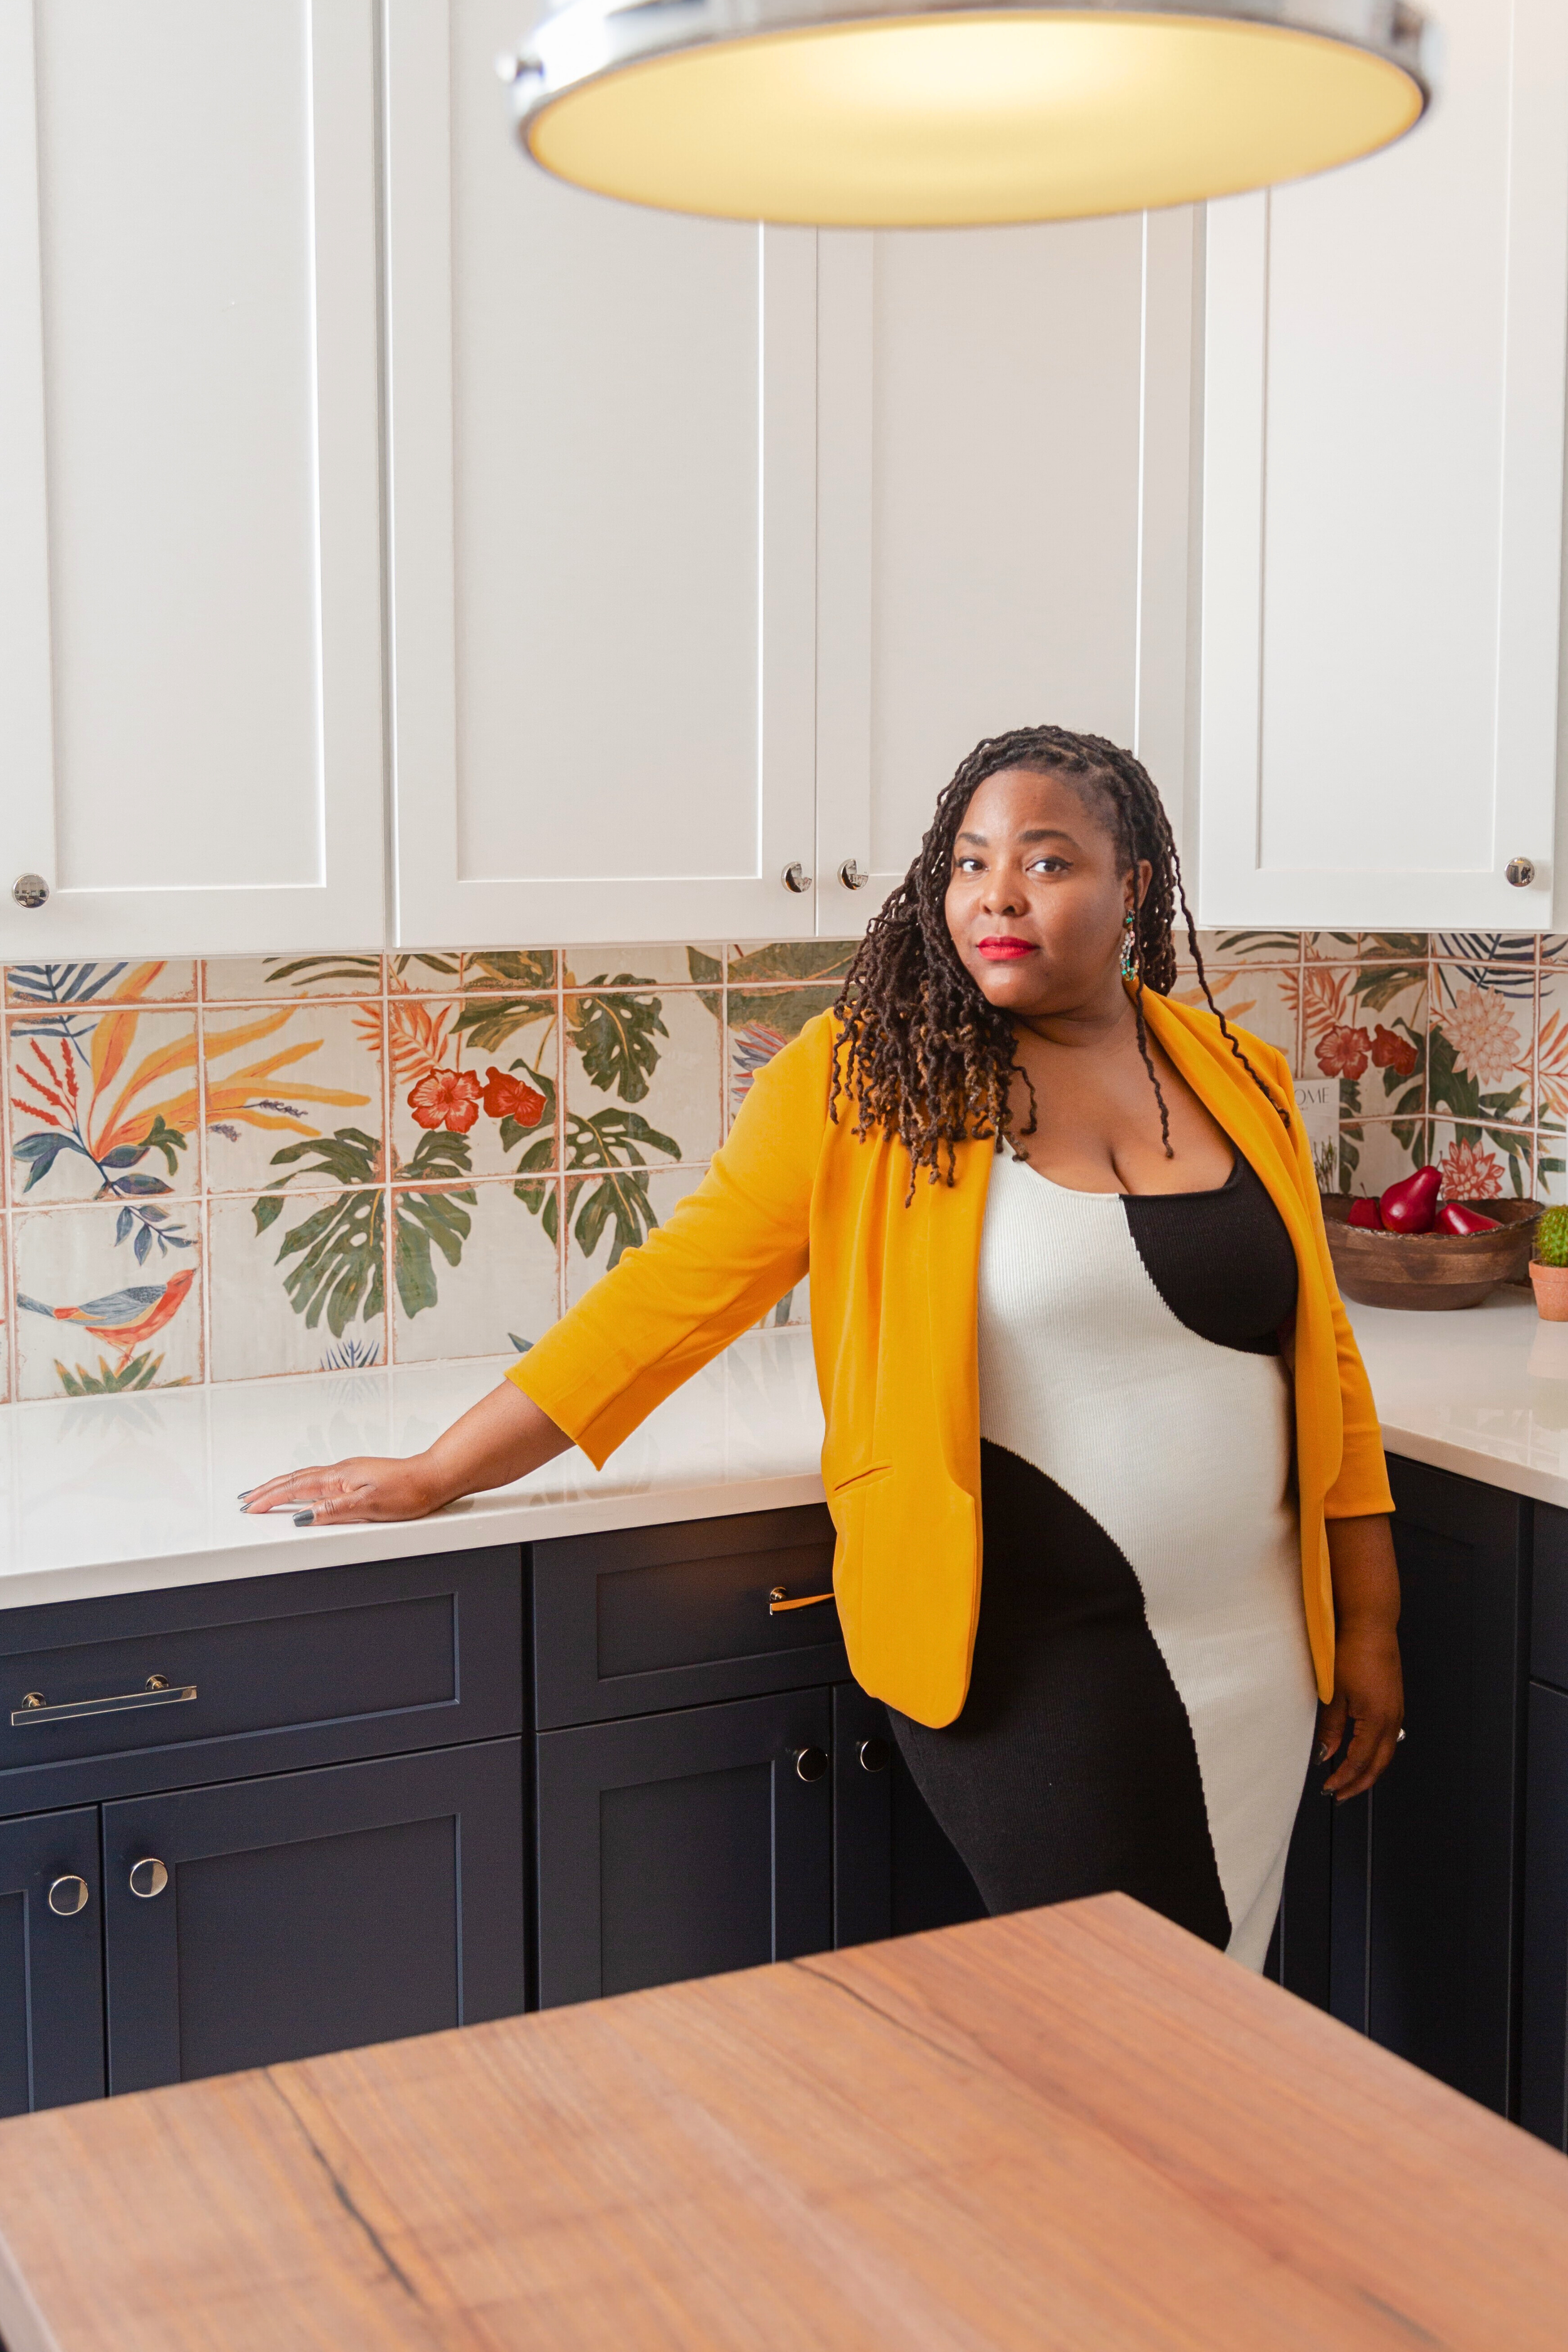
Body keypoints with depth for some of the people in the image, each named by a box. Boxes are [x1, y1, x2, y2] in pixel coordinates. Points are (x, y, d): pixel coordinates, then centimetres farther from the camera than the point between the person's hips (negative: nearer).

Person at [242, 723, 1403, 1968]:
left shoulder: (1240, 1080, 5)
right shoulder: (868, 1073, -6)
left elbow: (1321, 1356, 11)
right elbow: (679, 1287, -5)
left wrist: (1369, 1619, 10)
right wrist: (436, 1477, -6)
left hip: (1252, 1649, 4)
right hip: (1023, 1654, -4)